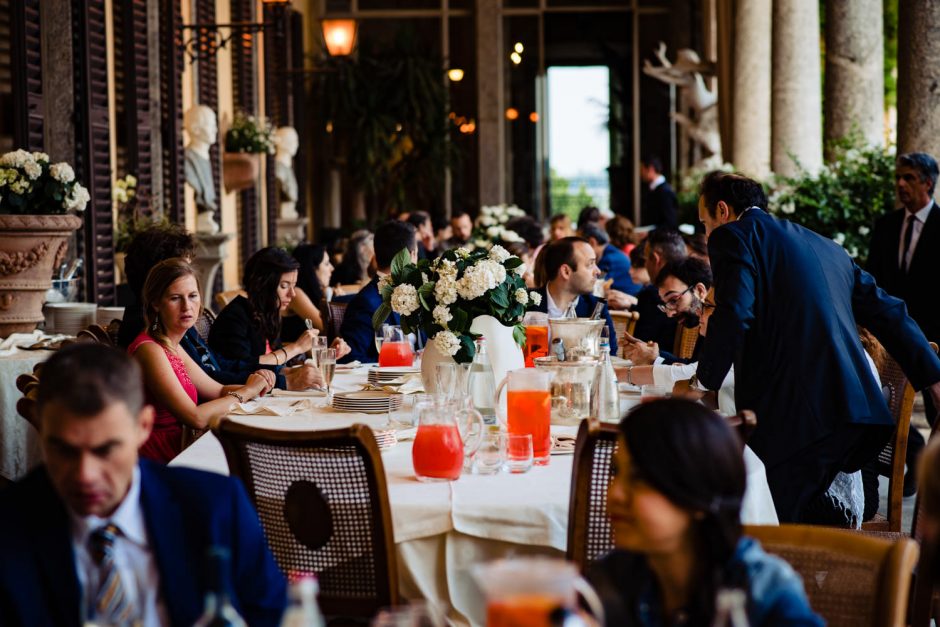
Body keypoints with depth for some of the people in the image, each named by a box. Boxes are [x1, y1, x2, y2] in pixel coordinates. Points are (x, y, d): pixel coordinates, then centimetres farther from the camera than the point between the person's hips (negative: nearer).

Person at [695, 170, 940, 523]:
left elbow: (734, 316, -12)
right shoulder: (825, 246, 26)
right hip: (853, 413, 8)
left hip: (792, 415, -7)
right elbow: (886, 313, 26)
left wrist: (704, 385, 0)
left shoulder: (733, 235, 3)